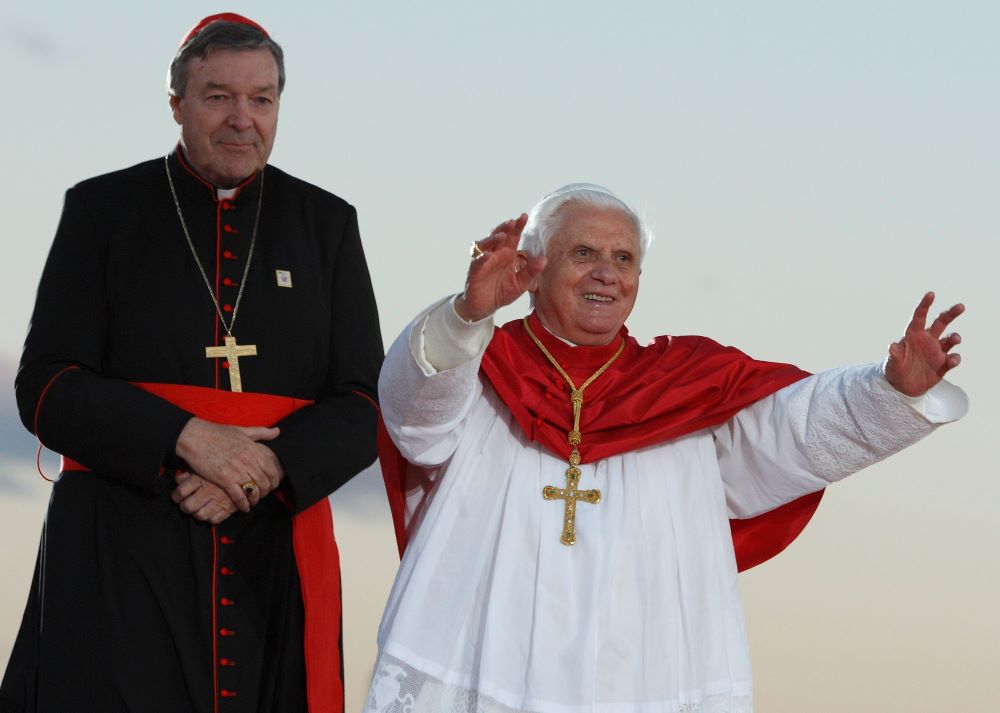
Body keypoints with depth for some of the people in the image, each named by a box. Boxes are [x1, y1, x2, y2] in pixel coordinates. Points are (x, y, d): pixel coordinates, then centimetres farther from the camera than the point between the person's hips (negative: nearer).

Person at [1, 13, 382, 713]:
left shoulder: (326, 223, 12)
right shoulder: (102, 210, 8)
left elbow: (365, 410, 7)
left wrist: (268, 469, -12)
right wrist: (186, 439, -15)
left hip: (274, 555, 2)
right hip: (120, 560, -2)